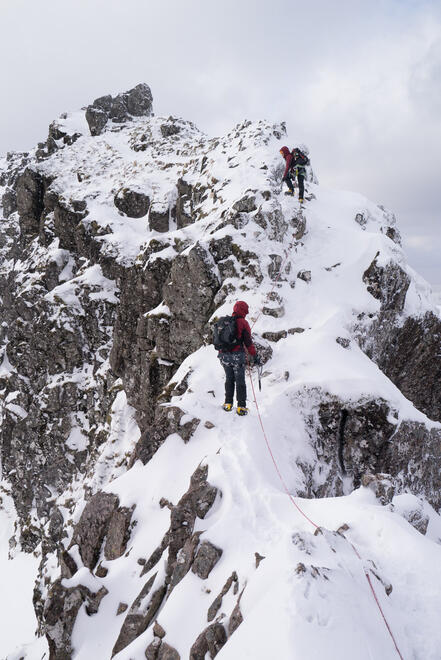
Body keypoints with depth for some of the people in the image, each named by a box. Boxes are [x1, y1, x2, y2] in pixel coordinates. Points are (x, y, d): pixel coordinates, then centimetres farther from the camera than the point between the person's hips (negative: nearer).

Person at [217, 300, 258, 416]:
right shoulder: (243, 322, -9)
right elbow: (248, 342, -10)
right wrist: (254, 356, -2)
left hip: (224, 355, 5)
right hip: (237, 356, -5)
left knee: (229, 379, 19)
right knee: (240, 381, 4)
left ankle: (228, 404, 18)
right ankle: (241, 407, 3)